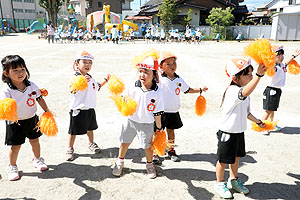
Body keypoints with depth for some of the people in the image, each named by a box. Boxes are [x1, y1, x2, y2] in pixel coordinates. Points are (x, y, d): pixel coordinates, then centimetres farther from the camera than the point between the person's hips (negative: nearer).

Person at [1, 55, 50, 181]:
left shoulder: (32, 85, -7)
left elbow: (39, 99, 3)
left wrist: (47, 111, 2)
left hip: (32, 119, 4)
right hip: (16, 122, -4)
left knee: (35, 141, 17)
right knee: (15, 146, 5)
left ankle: (37, 159, 40)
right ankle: (12, 167, 28)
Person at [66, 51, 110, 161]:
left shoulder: (91, 78, 8)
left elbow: (97, 87, 27)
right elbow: (73, 91, -36)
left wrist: (106, 80, 19)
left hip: (90, 109, 7)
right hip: (77, 110, -6)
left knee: (90, 128, 22)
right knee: (73, 131, 6)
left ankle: (91, 143, 43)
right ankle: (70, 149, 24)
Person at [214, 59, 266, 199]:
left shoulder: (245, 93, 7)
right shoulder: (232, 90, -25)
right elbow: (244, 93, -49)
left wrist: (258, 121, 23)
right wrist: (259, 75, -57)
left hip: (240, 132, 9)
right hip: (228, 133, -8)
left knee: (236, 157, 22)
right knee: (223, 160, 8)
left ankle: (233, 180, 42)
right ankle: (220, 184, 28)